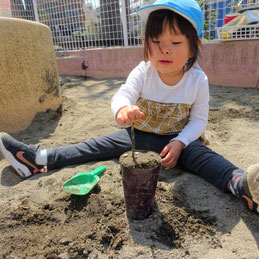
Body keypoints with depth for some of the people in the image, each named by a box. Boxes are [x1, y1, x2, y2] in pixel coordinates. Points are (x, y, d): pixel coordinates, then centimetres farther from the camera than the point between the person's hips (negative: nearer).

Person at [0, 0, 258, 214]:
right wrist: (123, 109, -53)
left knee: (201, 154, -31)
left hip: (178, 138, -1)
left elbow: (199, 119, -9)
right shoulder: (143, 72, -14)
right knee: (100, 145, -7)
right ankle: (37, 159, -9)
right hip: (139, 134, 2)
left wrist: (179, 142, -26)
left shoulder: (198, 80, -15)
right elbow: (123, 94, -27)